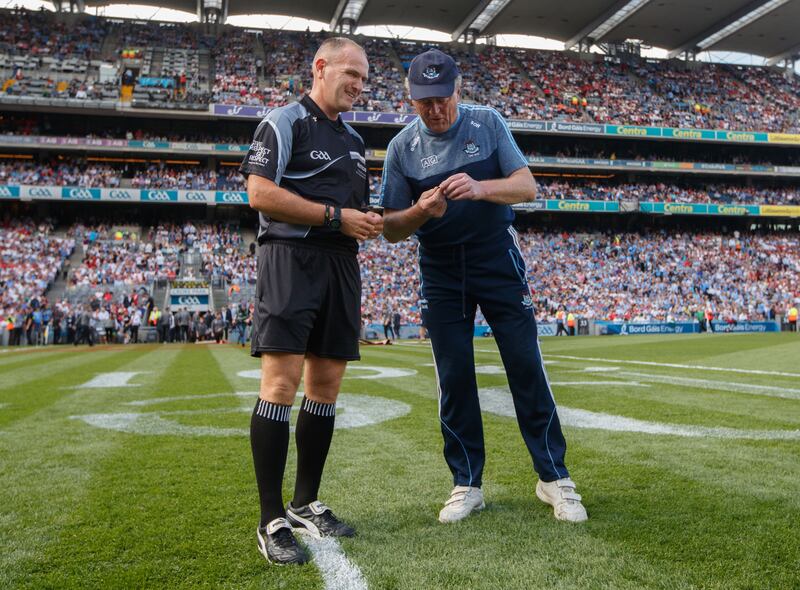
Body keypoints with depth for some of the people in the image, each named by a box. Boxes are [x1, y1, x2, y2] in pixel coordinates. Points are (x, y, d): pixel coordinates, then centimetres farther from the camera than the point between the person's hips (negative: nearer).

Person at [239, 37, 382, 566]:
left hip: (341, 265, 8)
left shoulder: (354, 140, 23)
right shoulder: (284, 123, 0)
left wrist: (370, 222, 5)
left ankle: (306, 503, 17)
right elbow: (260, 193, -13)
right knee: (282, 383, -12)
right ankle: (272, 521, -5)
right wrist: (336, 216, -13)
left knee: (326, 386, 6)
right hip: (291, 258, -7)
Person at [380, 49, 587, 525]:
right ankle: (468, 484, 16)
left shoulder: (487, 124, -2)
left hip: (498, 261, -1)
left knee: (526, 365, -2)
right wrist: (422, 211, -24)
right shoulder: (402, 148, -1)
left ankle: (554, 478, 9)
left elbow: (527, 187, -9)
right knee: (454, 378, 3)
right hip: (441, 273, 1)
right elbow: (392, 229, -2)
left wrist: (479, 188, -28)